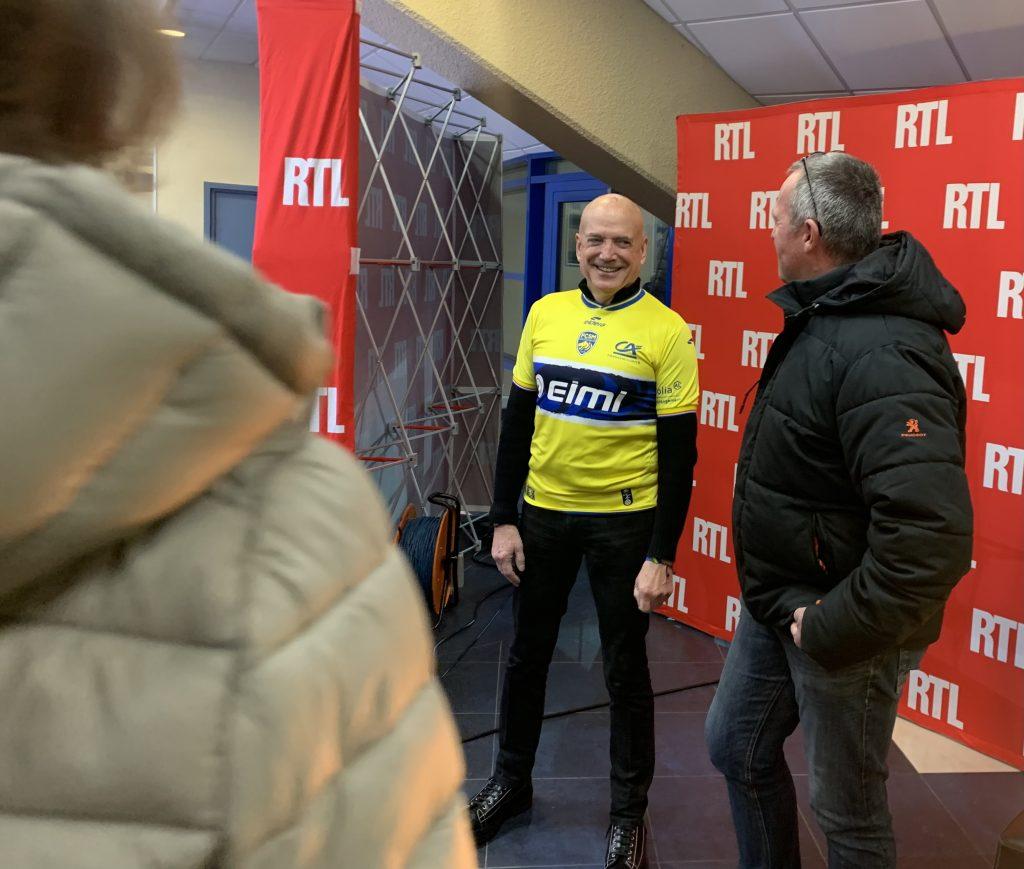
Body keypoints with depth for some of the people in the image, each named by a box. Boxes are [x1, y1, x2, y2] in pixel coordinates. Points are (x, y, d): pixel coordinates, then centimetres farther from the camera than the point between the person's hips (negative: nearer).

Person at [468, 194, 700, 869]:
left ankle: (629, 811, 29)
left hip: (624, 521, -4)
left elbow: (679, 452, -10)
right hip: (543, 512, 4)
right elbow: (518, 421, 6)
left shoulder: (666, 331, -10)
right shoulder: (545, 314, 2)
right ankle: (511, 782, 38)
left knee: (625, 669, 9)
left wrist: (661, 556, -12)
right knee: (527, 654, 17)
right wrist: (504, 519, 3)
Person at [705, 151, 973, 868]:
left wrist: (831, 627, -25)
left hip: (839, 622, -9)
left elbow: (931, 538, -38)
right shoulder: (823, 317, 4)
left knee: (847, 808, 11)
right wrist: (778, 598, 13)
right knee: (737, 747, 23)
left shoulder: (882, 355, -30)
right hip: (779, 598, 9)